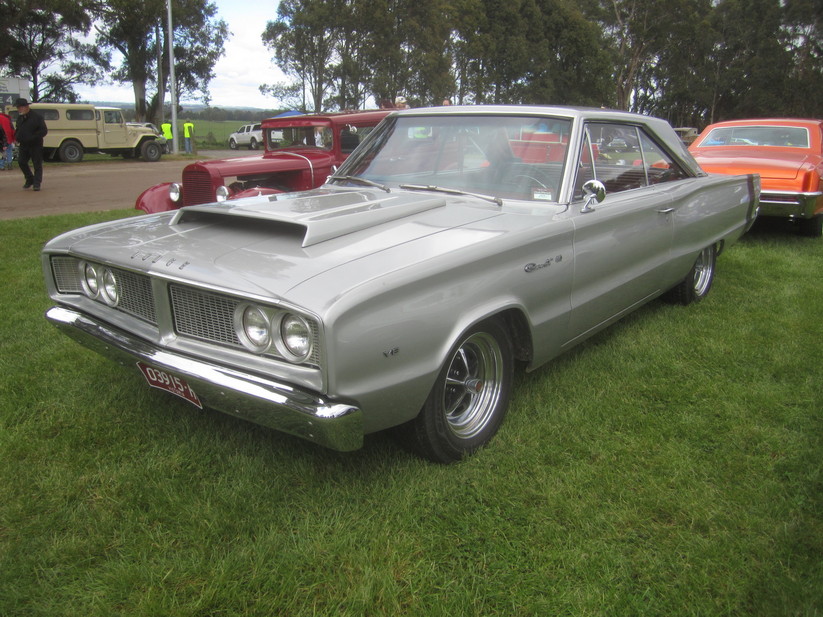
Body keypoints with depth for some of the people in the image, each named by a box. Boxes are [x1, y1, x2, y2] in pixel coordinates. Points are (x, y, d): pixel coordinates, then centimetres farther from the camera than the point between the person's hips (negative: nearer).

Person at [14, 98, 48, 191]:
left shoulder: (37, 117, -9)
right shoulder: (20, 117, 12)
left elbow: (44, 130, -12)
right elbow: (18, 129, 24)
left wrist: (33, 137, -21)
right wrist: (16, 137, 2)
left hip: (35, 145, -6)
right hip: (24, 145, 6)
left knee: (37, 164, -2)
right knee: (21, 162, 0)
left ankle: (37, 183, 4)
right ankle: (29, 179, 16)